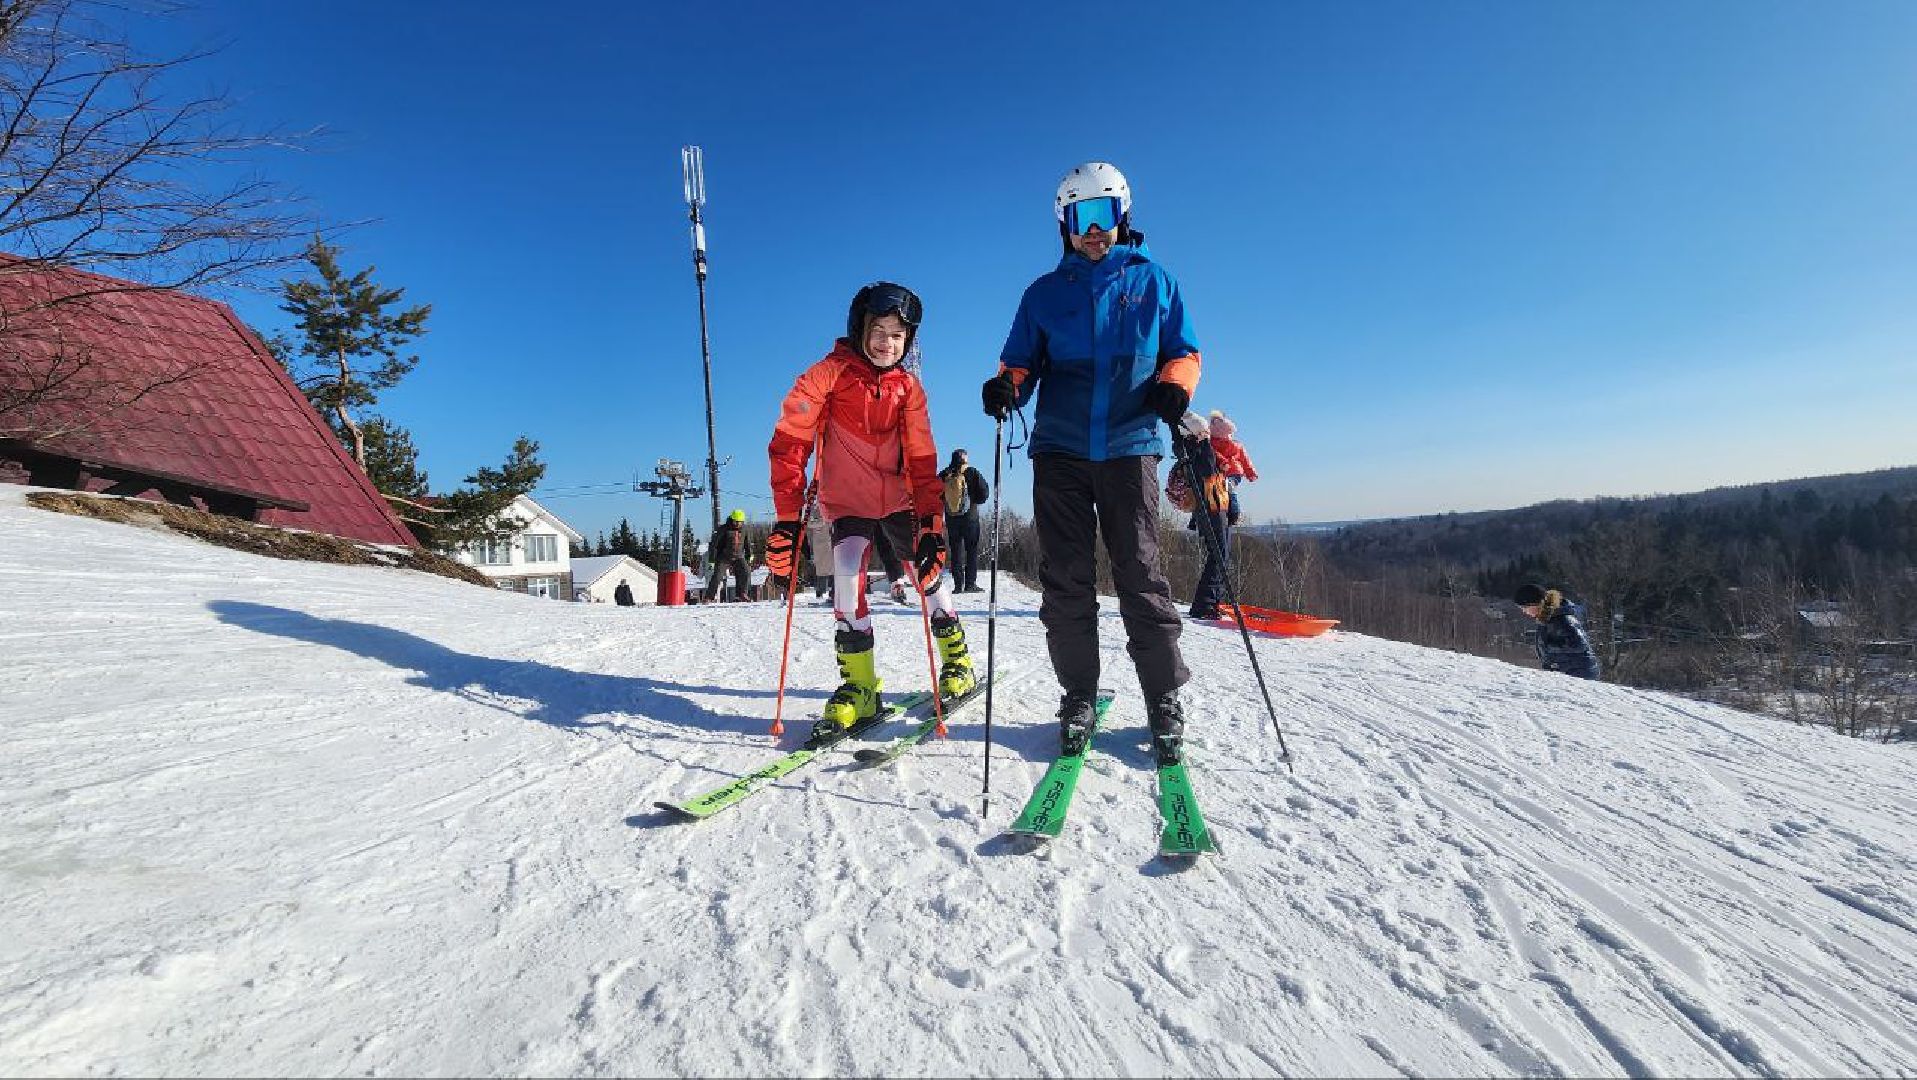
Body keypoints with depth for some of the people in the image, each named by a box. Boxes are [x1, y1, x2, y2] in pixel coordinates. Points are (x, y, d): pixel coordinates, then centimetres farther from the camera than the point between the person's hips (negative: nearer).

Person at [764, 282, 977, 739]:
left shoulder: (909, 387, -2)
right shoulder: (829, 373, -12)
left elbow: (922, 460, -3)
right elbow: (788, 443, -15)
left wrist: (931, 525, -13)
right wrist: (787, 518, -20)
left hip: (899, 500, 3)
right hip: (848, 504, -2)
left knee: (930, 571, -1)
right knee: (847, 572, -22)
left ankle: (957, 660, 23)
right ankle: (859, 686, -9)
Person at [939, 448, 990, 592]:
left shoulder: (944, 475, 2)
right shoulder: (972, 473, -7)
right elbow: (984, 493, -7)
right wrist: (973, 501, 10)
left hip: (951, 519, 3)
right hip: (970, 517, -3)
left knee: (956, 552, 7)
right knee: (972, 550, 4)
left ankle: (958, 585, 3)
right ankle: (970, 584, 0)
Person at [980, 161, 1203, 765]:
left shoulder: (1152, 280, 14)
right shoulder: (1044, 294, 15)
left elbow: (1184, 351, 14)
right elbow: (1022, 362, 12)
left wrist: (1173, 385, -8)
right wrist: (1007, 386, -12)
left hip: (1129, 447, -1)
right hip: (1060, 450, 1)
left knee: (1140, 575, -4)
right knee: (1066, 580, 0)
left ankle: (1164, 702, 7)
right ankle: (1078, 696, 12)